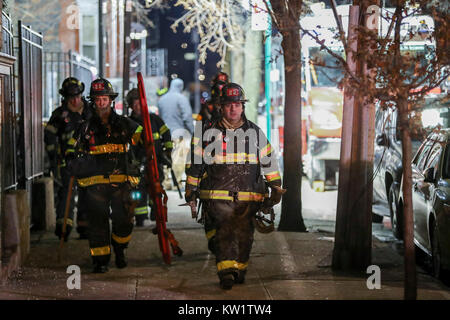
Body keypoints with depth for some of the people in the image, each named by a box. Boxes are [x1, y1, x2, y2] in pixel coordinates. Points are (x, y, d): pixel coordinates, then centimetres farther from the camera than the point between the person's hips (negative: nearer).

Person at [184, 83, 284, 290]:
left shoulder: (255, 132, 10)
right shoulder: (208, 133, 5)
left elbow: (269, 162, 17)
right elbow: (194, 163, 11)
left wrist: (276, 188, 14)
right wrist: (191, 191, 9)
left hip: (248, 197, 2)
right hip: (217, 194, -2)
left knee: (244, 235, 4)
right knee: (223, 232, -15)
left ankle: (240, 269, 20)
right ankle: (226, 272, -19)